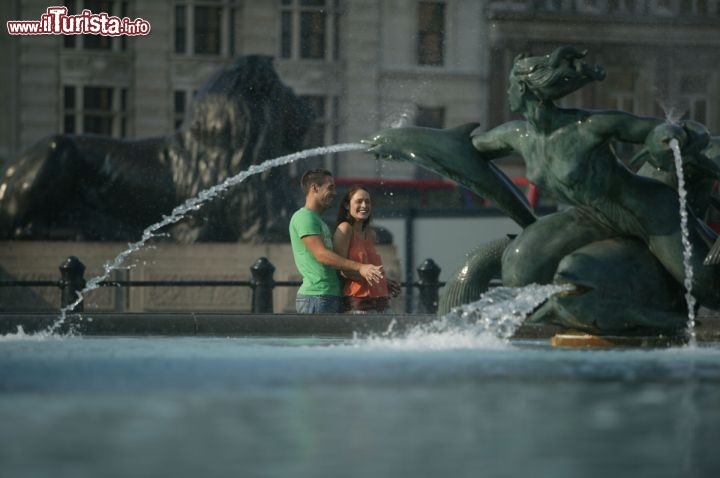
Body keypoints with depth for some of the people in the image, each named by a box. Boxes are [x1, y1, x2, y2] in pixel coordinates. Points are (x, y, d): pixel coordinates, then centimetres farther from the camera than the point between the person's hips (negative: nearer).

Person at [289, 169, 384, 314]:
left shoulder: (319, 221, 25)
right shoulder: (304, 217, -7)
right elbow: (321, 255, -17)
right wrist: (359, 268, -21)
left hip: (331, 296, 10)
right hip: (316, 296, -10)